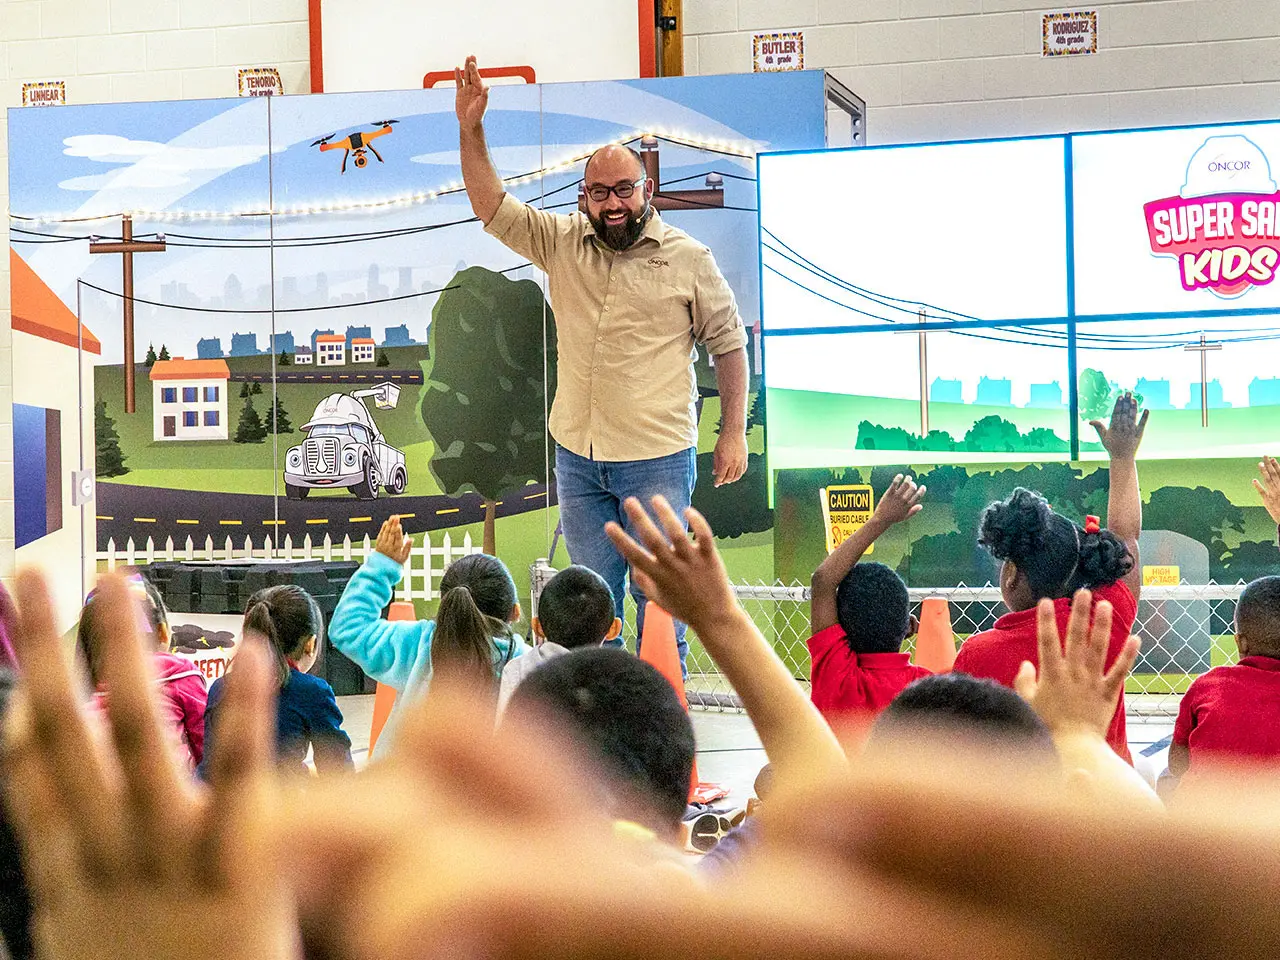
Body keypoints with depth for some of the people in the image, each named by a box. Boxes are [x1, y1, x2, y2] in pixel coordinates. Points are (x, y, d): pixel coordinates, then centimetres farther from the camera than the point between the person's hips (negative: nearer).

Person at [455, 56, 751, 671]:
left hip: (658, 459, -4)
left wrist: (734, 432, -1)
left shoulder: (688, 258, -3)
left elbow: (728, 343, 2)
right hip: (578, 458, 4)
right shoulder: (563, 243, 6)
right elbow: (491, 207, 2)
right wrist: (470, 129, -10)